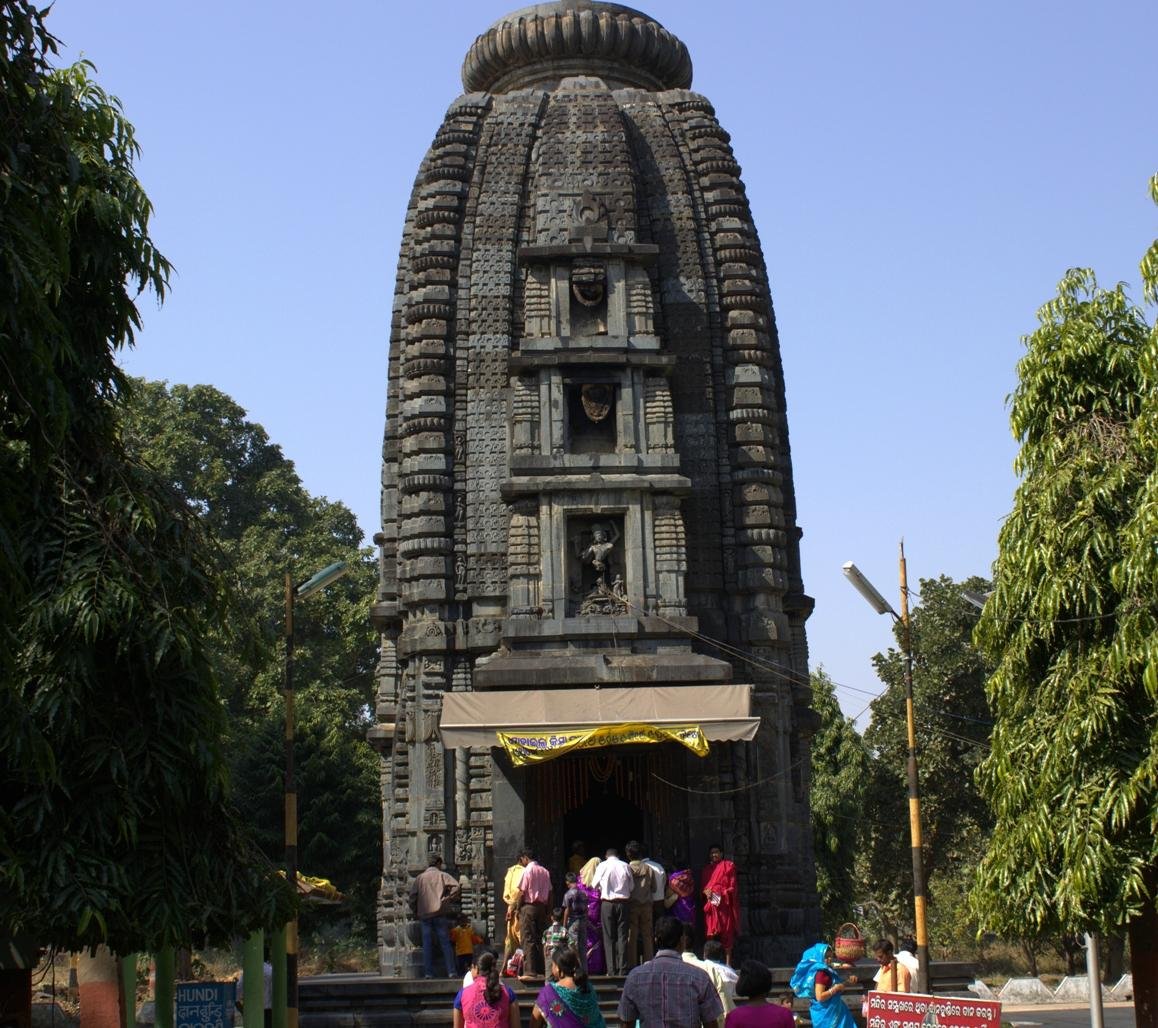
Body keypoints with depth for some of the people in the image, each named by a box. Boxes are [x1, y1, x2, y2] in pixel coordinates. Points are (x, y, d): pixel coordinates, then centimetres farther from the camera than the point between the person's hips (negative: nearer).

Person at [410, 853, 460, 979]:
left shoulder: (419, 878, 12)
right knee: (445, 943, 1)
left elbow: (412, 897, 5)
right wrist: (448, 899, 1)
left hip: (424, 915, 2)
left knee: (427, 945, 4)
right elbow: (455, 887, -9)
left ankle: (428, 973, 0)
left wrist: (416, 911, 15)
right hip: (439, 913, -2)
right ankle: (451, 971, -3)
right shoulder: (442, 875, 6)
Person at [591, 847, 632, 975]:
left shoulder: (602, 866, -3)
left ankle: (611, 969, 3)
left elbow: (595, 884, 4)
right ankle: (623, 969, 1)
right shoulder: (625, 866, 0)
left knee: (609, 937, 5)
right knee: (622, 936, 5)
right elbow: (631, 886, 6)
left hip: (607, 903, -1)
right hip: (623, 902, 1)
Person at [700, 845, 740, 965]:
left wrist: (720, 894, -14)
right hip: (710, 906, 4)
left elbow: (732, 887, -1)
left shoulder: (728, 866, 4)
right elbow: (702, 887, 17)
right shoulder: (706, 869, 18)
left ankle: (728, 963, -4)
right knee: (711, 933, -2)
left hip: (724, 905, -4)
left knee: (726, 932, -6)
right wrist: (706, 892, -5)